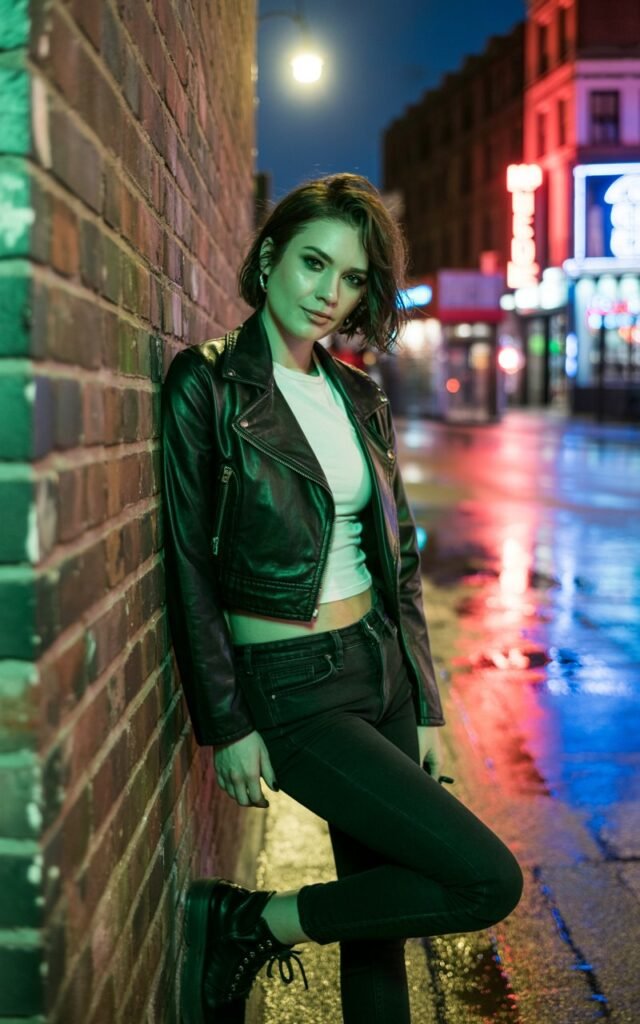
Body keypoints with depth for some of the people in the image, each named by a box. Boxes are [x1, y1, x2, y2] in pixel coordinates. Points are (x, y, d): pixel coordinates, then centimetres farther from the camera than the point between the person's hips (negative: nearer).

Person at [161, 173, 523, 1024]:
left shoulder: (360, 398, 7)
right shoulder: (208, 384, -11)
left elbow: (401, 559, 11)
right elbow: (189, 567, -11)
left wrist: (424, 706, 8)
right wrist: (226, 726, -12)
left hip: (383, 667, 6)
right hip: (291, 689, -6)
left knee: (380, 923, 11)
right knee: (489, 880, -11)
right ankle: (246, 925, 3)